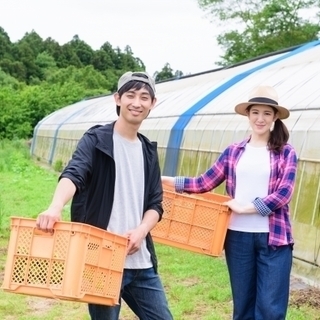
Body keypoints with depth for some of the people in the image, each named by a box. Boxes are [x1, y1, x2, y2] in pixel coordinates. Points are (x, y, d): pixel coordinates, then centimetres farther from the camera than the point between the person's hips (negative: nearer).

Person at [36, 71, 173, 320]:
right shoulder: (96, 140, -4)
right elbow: (73, 175, -22)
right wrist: (55, 207, -43)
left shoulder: (149, 151, 13)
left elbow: (155, 204, 11)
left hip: (141, 263, 6)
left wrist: (141, 231, -11)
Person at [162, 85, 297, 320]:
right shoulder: (234, 152, 8)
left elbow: (283, 194, -10)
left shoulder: (286, 153, 1)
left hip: (274, 238, -3)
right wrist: (170, 181, -2)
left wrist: (246, 207, -16)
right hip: (238, 236, 3)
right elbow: (205, 183, 7)